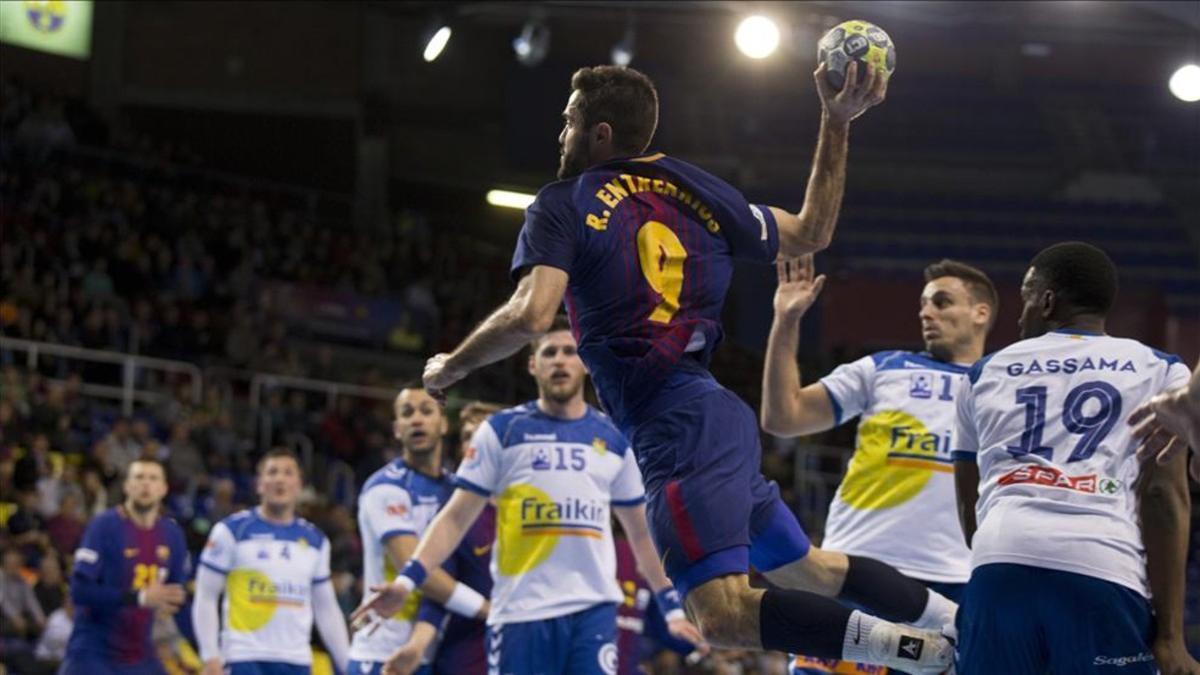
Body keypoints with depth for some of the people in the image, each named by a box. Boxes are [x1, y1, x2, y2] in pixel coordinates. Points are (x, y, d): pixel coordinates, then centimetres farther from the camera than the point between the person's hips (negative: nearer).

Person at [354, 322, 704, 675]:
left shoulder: (614, 439, 13)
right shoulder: (501, 431, 5)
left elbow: (641, 532, 21)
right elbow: (456, 518, 2)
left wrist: (672, 605, 18)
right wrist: (408, 579, -11)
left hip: (594, 608, 2)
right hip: (521, 611, -2)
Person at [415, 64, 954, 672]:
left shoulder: (563, 206, -3)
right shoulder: (694, 188, 16)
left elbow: (530, 315, -17)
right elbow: (811, 233, 26)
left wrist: (451, 367, 0)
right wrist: (837, 121, 30)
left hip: (672, 430, -8)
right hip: (720, 416, 8)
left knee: (725, 614, -19)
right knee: (805, 569, 23)